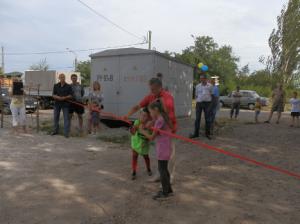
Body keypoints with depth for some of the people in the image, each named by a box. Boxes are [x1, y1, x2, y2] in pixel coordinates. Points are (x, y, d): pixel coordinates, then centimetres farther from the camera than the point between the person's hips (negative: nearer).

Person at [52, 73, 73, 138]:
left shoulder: (68, 86, 1)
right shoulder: (56, 86, 7)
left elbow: (71, 95, -2)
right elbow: (53, 95, 3)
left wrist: (64, 97, -19)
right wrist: (58, 97, -18)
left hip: (65, 104, -3)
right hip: (57, 103, 3)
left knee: (66, 118, -6)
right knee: (56, 117, 11)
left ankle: (66, 132, -3)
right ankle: (55, 130, 27)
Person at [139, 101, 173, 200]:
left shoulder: (159, 120, -19)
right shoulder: (164, 118, 9)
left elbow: (152, 137, -15)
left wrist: (142, 131, 0)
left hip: (163, 149, -9)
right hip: (165, 148, 9)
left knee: (162, 170, 3)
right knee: (164, 169, 19)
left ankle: (165, 192, 14)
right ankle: (168, 189, 31)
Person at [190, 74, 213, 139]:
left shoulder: (210, 86, 3)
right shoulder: (198, 86, 7)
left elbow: (211, 95, 7)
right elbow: (196, 95, 11)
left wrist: (210, 103, 1)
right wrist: (196, 103, 3)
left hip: (207, 103, -1)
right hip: (199, 103, 1)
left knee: (207, 119, 4)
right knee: (197, 119, 3)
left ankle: (207, 134, 14)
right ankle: (196, 133, 10)